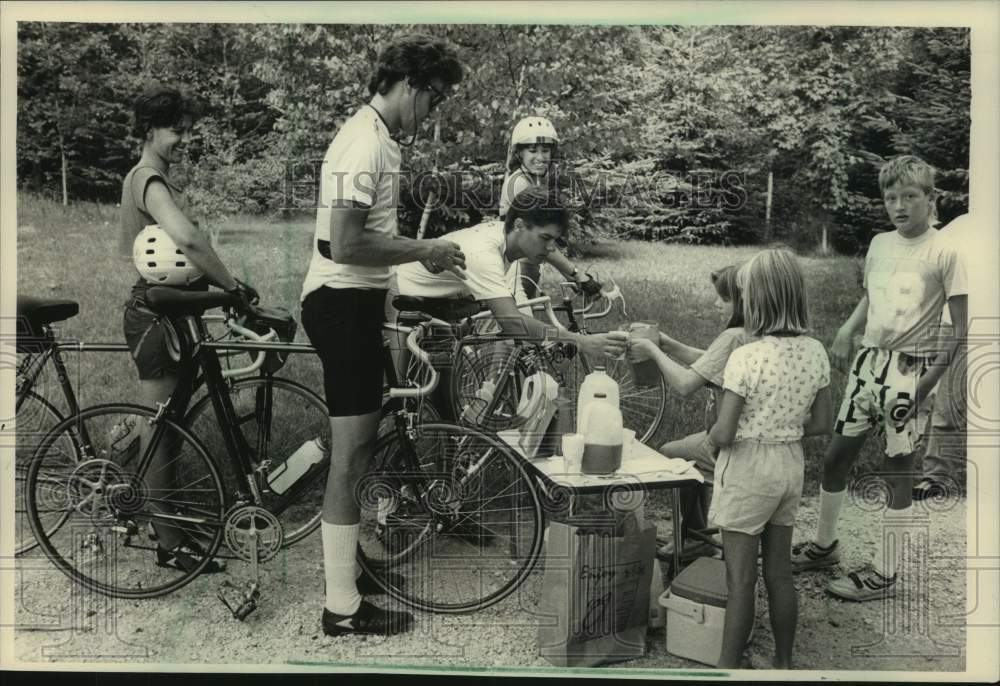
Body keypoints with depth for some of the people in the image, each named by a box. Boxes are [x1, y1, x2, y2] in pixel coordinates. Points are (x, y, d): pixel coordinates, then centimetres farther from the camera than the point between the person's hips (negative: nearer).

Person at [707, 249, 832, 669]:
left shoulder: (746, 358, -22)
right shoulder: (816, 352, -3)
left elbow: (722, 434, -20)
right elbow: (821, 424, 5)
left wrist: (710, 434, 1)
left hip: (747, 467, -6)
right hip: (791, 465, 6)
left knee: (741, 580, 5)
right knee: (780, 574, 19)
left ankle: (728, 668, 17)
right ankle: (784, 664, 32)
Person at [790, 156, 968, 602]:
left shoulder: (944, 253, -10)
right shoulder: (879, 244, 8)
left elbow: (961, 329, -10)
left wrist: (929, 378, -15)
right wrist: (847, 330, 5)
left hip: (908, 368, -6)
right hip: (868, 360, 6)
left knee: (897, 468, 2)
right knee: (836, 454, 11)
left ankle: (885, 573, 14)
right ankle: (824, 544, 31)